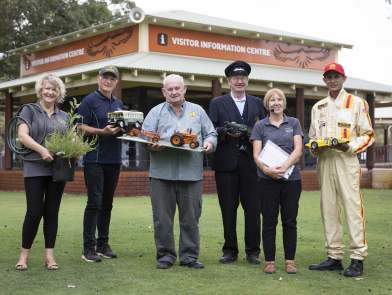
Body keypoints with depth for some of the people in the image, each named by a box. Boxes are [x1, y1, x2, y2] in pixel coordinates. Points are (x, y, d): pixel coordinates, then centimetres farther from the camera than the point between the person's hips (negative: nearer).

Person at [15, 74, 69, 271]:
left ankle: (49, 255, 10)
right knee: (34, 211, -6)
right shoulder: (29, 110, 5)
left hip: (58, 168, 4)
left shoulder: (64, 116, 16)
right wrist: (42, 150, -21)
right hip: (35, 168, -3)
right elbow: (22, 135, -7)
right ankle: (24, 254, 8)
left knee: (52, 212, 5)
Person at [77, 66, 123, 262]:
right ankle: (88, 248, -3)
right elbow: (81, 127, -9)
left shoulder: (118, 103, 17)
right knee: (94, 202, -8)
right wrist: (102, 131, -21)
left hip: (114, 159, 7)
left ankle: (103, 244, 18)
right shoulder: (89, 101, -3)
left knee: (107, 203, 10)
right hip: (94, 159, -6)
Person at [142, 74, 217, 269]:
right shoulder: (156, 112, 12)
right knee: (162, 217, 1)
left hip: (191, 173, 1)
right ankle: (165, 255, 12)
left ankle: (189, 256, 12)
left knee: (191, 218, 3)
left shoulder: (198, 111, 16)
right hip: (162, 173, -1)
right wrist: (152, 144, -17)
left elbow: (211, 134, 16)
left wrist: (209, 142, -7)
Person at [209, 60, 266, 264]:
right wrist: (226, 132, -17)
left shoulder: (257, 103, 14)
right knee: (228, 209, 4)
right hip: (226, 163, -1)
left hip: (251, 162, 1)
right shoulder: (217, 103, 8)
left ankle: (253, 251, 10)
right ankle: (230, 250, 14)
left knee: (253, 208, 1)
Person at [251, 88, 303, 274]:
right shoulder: (260, 126, 8)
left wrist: (285, 166, -18)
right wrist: (266, 168, -20)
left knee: (290, 221, 4)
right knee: (269, 221, 2)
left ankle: (290, 260, 12)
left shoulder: (294, 123, 10)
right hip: (267, 180, 0)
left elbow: (298, 150, -1)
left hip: (291, 178, 1)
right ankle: (269, 261, 9)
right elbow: (256, 154, -1)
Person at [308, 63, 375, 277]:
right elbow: (312, 137, 22)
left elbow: (368, 135, 1)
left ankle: (358, 258, -6)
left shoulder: (356, 103, 3)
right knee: (328, 209, 5)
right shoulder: (318, 107, 17)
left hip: (347, 160, -5)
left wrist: (350, 146, -16)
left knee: (353, 207, -9)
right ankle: (334, 257, 12)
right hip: (324, 160, 5)